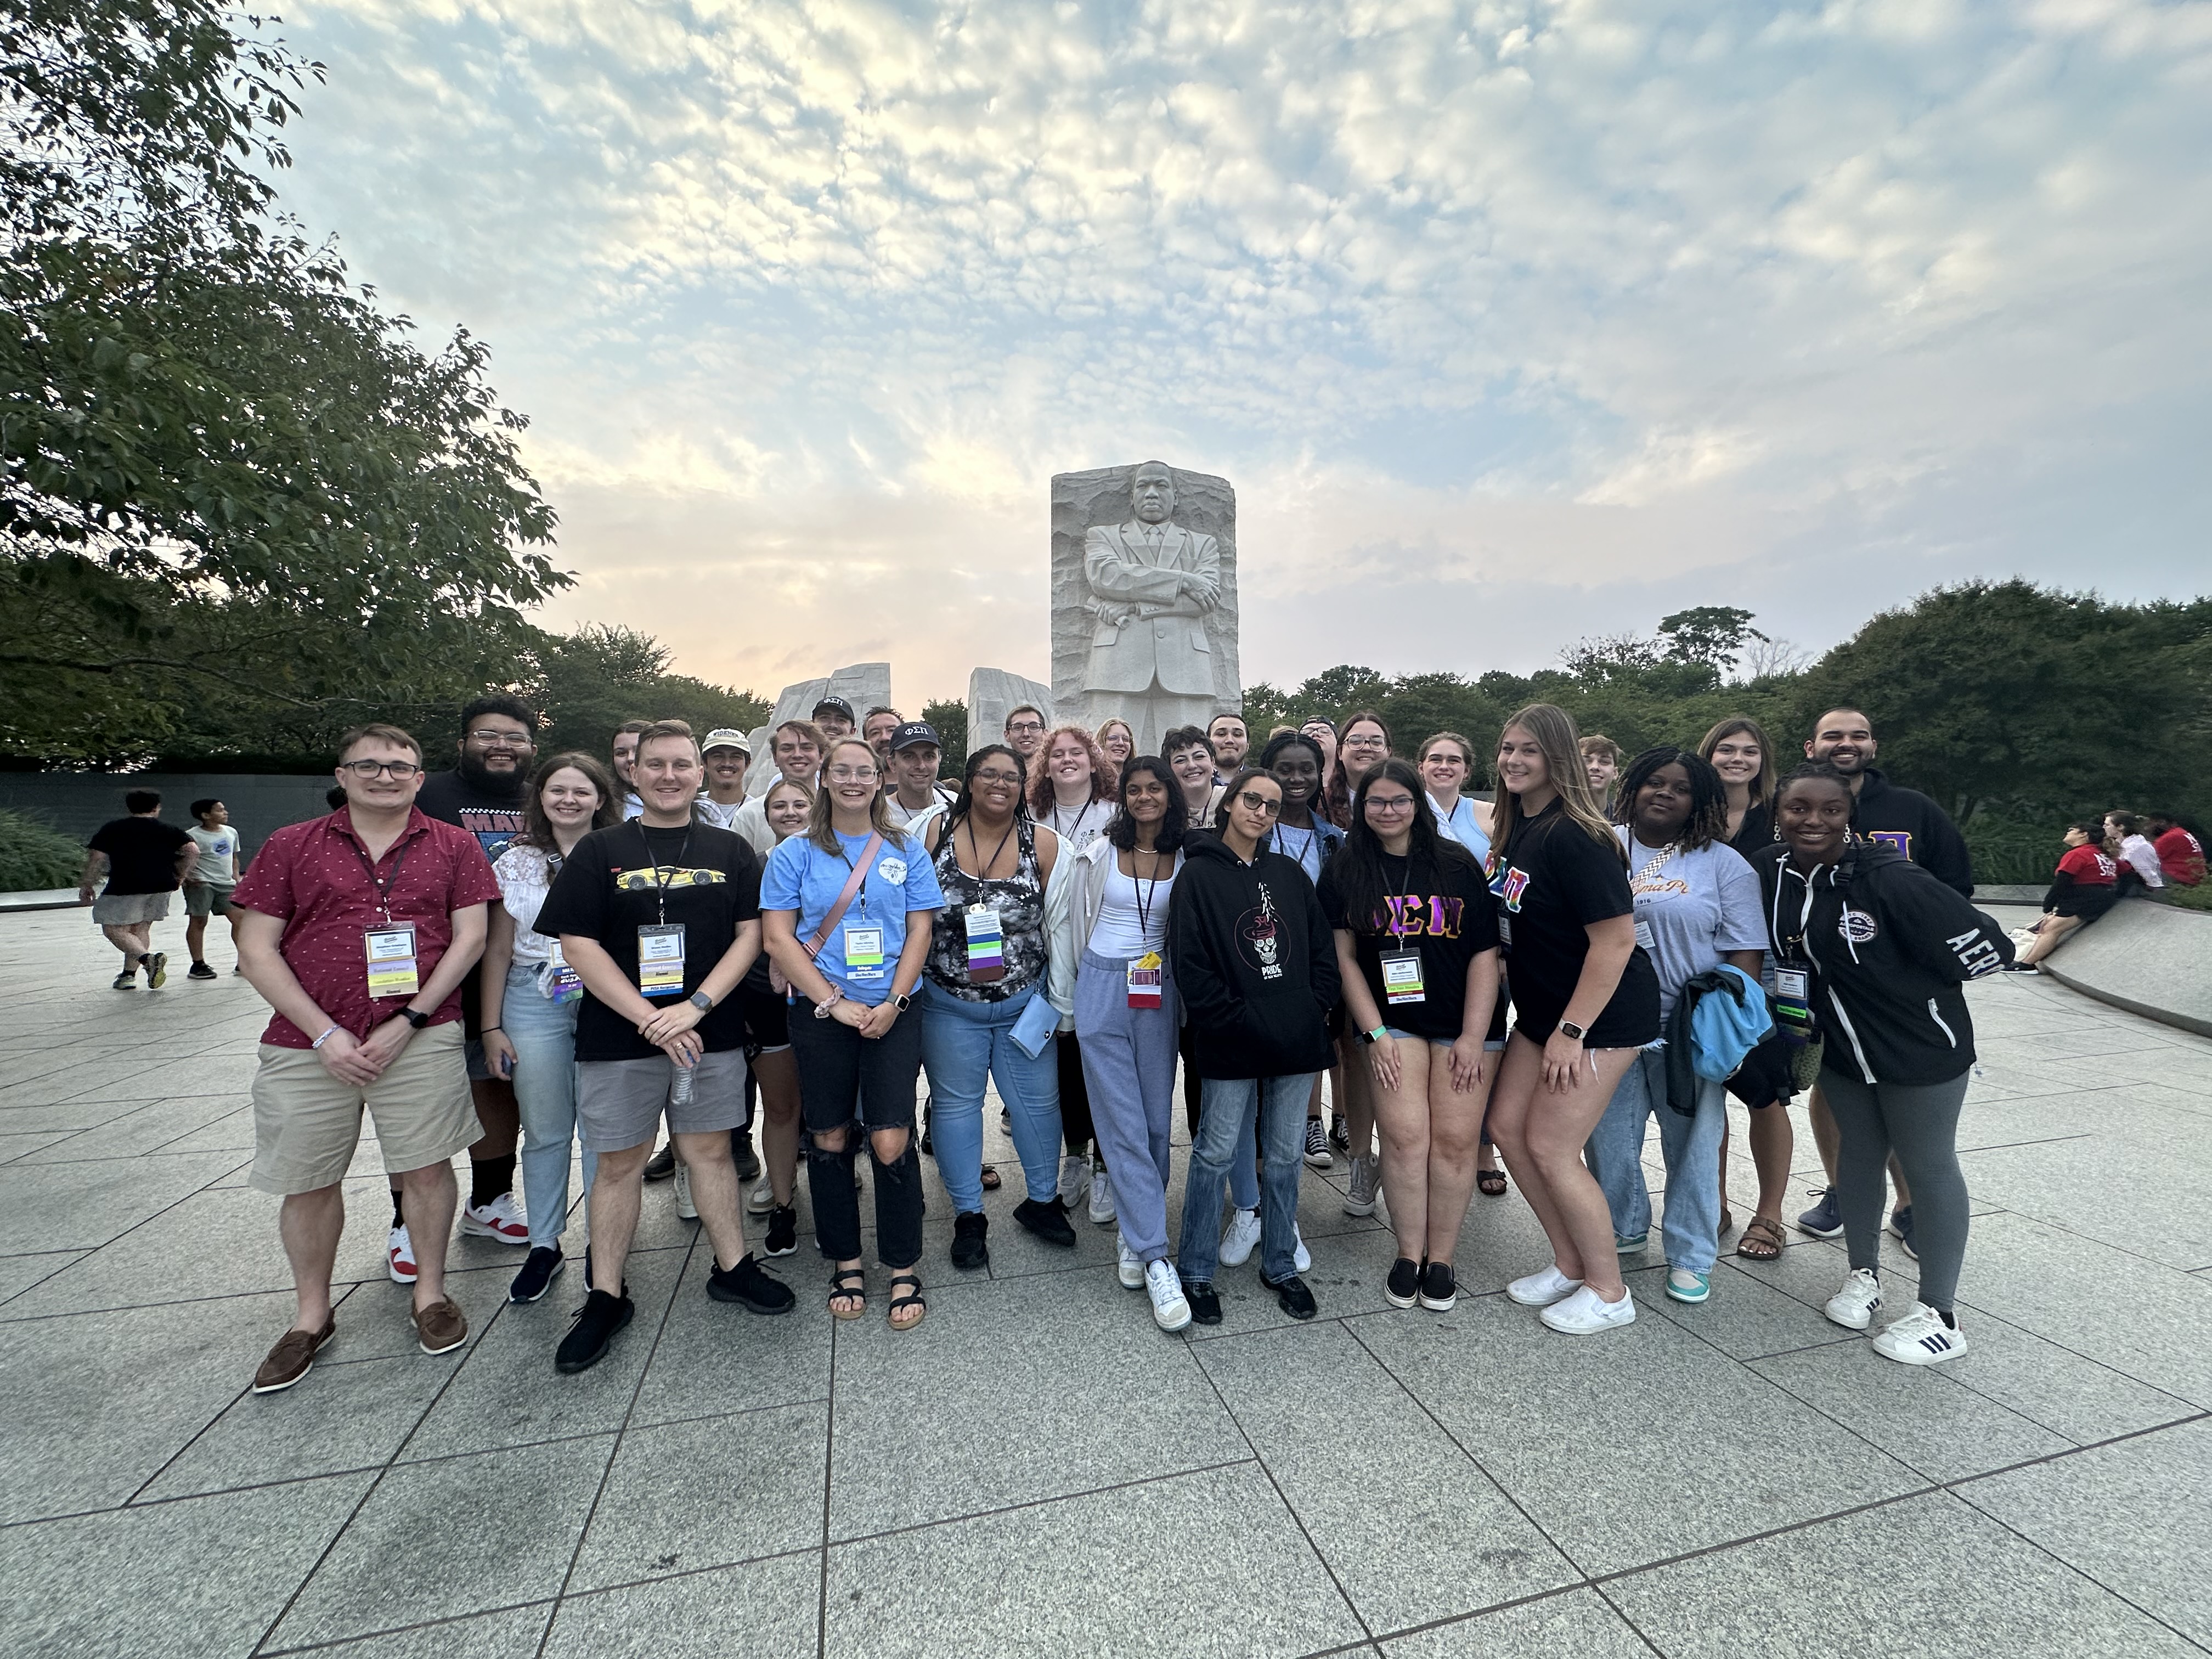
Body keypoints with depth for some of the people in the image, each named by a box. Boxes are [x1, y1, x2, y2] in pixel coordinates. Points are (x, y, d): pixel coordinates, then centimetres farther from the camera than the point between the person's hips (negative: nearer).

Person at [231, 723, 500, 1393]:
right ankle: (311, 1317, 31)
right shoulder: (291, 846, 5)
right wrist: (325, 1034, -9)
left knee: (427, 1165, 5)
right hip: (308, 1044, 2)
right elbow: (256, 949, 1)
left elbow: (470, 938, -1)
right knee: (308, 1182, 11)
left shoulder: (454, 847, 3)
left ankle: (430, 1292, 25)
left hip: (421, 1038, -1)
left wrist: (408, 1022, -10)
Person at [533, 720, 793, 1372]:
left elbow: (749, 934, 0)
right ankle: (606, 1297, 24)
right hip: (618, 1036, -1)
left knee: (711, 1150, 11)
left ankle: (733, 1267, 27)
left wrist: (694, 1007, -13)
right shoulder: (599, 851, 1)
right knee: (619, 1163, 8)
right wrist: (651, 1020, -14)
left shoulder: (730, 851, 6)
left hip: (710, 1033, 1)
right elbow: (579, 944, -6)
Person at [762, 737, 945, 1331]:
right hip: (818, 1014, 1)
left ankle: (904, 1270, 14)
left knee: (891, 1142, -4)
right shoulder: (796, 853, 3)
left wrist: (893, 1002, -9)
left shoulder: (906, 851, 5)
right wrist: (835, 1003, -10)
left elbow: (920, 931, 3)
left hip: (892, 1013, 0)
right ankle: (845, 1262, 29)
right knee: (829, 1140, 10)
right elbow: (778, 937, -2)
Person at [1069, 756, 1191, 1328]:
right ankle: (1155, 1256, 0)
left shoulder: (1186, 859, 3)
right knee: (1123, 1122, -5)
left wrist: (1185, 988, 10)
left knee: (1155, 1119, 6)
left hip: (1160, 993, 2)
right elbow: (1079, 922, 9)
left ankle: (1133, 1232, 26)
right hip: (1103, 987, -2)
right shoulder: (1100, 853, 0)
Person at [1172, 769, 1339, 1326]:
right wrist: (1235, 1019, -14)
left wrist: (1316, 1008, 0)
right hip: (1232, 1046, -4)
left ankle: (1280, 1265, 31)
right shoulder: (1200, 874, -4)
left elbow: (1324, 947, 12)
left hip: (1297, 1041, 4)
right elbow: (1189, 963, -10)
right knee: (1215, 1154, 3)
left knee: (1284, 1155, 15)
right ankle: (1196, 1273, 20)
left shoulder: (1289, 874, 10)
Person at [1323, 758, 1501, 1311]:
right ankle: (1409, 1256, 10)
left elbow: (1485, 953, -3)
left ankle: (1441, 1259, 14)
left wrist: (1474, 1037, -8)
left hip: (1462, 1022, 0)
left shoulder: (1457, 865, -1)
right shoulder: (1345, 871, 1)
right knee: (1406, 1136, -8)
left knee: (1455, 1139, -2)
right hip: (1391, 1020, 0)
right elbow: (1344, 957, 0)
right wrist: (1375, 1033, -7)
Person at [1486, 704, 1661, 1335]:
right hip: (1542, 1010, 9)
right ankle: (1570, 1264, 27)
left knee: (1550, 1147, -3)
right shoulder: (1514, 828, 4)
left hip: (1602, 1015, -8)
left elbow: (1616, 937, -24)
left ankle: (1609, 1292, 19)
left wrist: (1572, 1030, -21)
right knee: (1506, 1125, 9)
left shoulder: (1574, 836, -22)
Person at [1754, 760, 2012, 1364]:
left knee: (1928, 1167, 9)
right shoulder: (1770, 872, -10)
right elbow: (1762, 945, 9)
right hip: (1841, 1049, 5)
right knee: (1859, 1154, 19)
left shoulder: (1890, 878, -26)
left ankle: (1938, 1315, 24)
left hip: (1920, 1049, -5)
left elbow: (1984, 949, -20)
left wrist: (1907, 990, -8)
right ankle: (1864, 1274, 38)